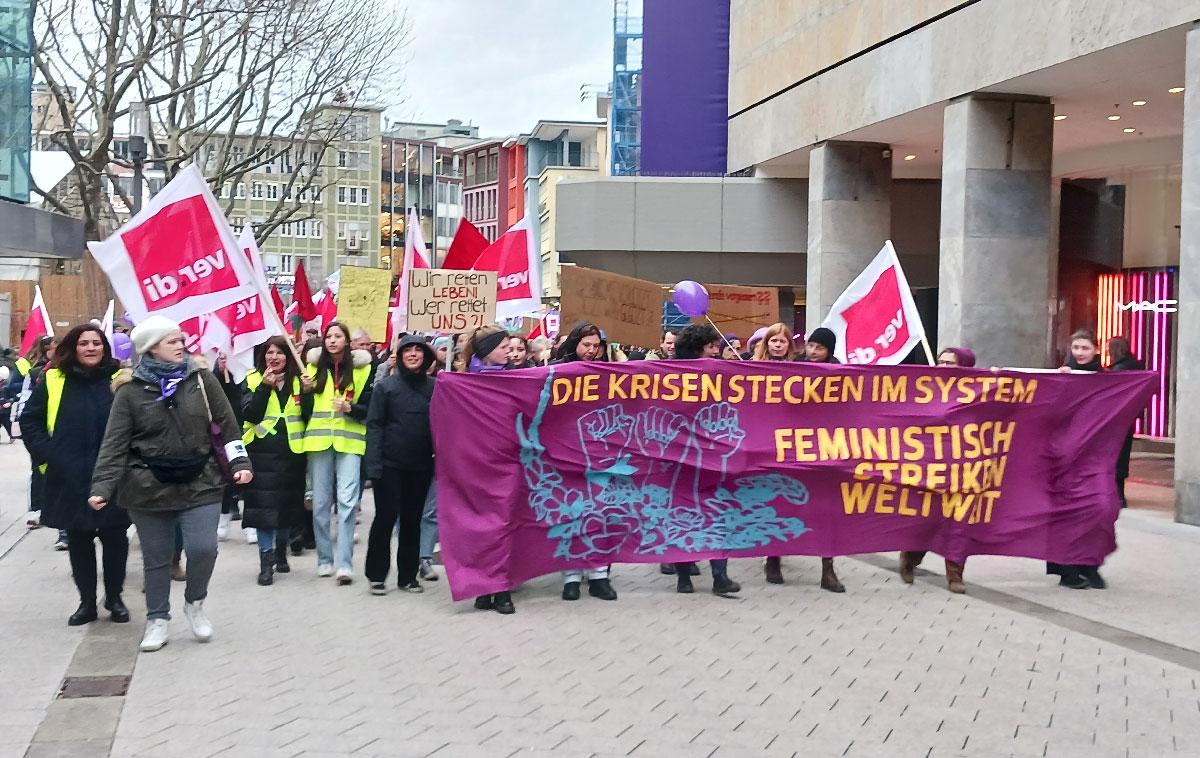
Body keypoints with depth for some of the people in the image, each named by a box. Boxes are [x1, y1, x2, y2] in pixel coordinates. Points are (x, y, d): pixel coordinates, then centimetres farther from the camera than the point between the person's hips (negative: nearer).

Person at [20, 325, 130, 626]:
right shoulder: (52, 381, 1)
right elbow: (30, 421, 7)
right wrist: (46, 454, -3)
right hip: (70, 478, 1)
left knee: (114, 536, 6)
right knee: (78, 539, 8)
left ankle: (114, 598, 22)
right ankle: (87, 601, 20)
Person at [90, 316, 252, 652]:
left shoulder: (200, 378, 0)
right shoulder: (131, 390, -6)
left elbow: (226, 422, 4)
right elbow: (115, 443, -7)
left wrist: (239, 462, -3)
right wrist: (102, 487, -14)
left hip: (200, 483, 1)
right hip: (149, 488, -1)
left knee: (203, 548, -8)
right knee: (156, 558, 9)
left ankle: (195, 602, 20)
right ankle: (157, 619, 26)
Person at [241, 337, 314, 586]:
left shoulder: (298, 380, 6)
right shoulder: (254, 380, 1)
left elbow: (308, 417, 1)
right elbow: (250, 415, -11)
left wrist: (308, 392, -15)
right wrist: (265, 386, -19)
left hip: (292, 452, 2)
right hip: (262, 451, -2)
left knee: (288, 504, 12)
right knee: (264, 504, -6)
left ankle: (281, 552, 32)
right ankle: (266, 562, -3)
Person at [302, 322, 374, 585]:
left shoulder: (362, 368, 3)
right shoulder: (315, 366, 9)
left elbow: (368, 407, 3)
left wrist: (350, 408, -16)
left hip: (349, 441, -3)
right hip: (319, 440, 3)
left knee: (347, 500, -11)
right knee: (320, 502, 7)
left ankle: (345, 563, -11)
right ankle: (324, 559, 18)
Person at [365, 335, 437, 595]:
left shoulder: (434, 387, 4)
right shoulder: (386, 386, -2)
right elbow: (374, 425, -5)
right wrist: (374, 463, -13)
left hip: (421, 466, 3)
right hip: (390, 464, -2)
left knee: (413, 520, 9)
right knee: (386, 517, 0)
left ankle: (408, 575, 18)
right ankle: (377, 575, 11)